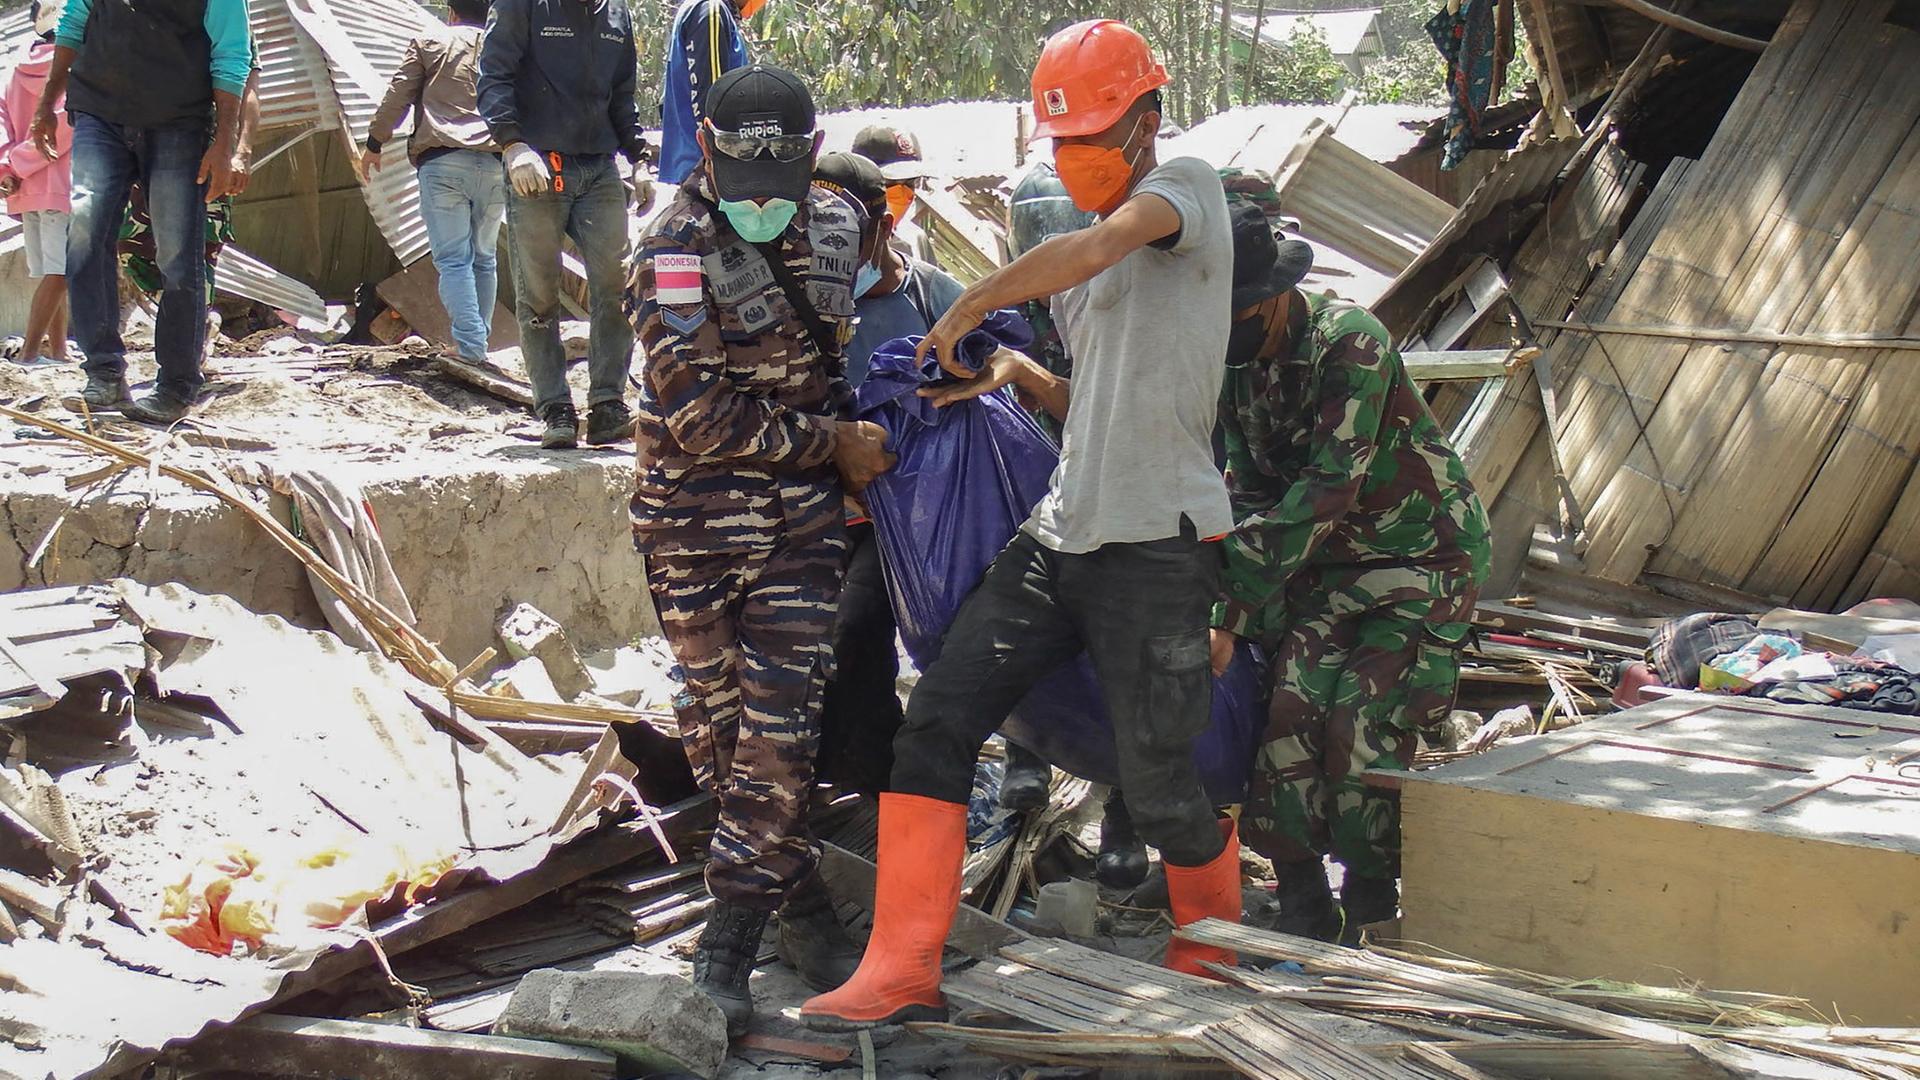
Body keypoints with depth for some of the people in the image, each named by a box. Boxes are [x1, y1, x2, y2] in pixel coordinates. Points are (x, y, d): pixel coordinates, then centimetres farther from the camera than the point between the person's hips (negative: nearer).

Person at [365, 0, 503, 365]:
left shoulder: (429, 42, 10)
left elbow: (397, 96, 7)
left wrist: (374, 144, 15)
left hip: (442, 162, -3)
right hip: (495, 164, 3)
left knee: (453, 259, -5)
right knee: (484, 258, 14)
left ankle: (470, 347, -15)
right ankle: (479, 342, 15)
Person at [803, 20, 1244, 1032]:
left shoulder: (1188, 185, -4)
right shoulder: (1085, 267, 19)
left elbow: (1093, 250, -24)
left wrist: (966, 311, -13)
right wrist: (1015, 374, 12)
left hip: (1158, 542, -8)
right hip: (1059, 531, 8)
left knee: (1160, 786, 0)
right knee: (935, 723, -3)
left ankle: (1213, 960, 29)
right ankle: (902, 971, 2)